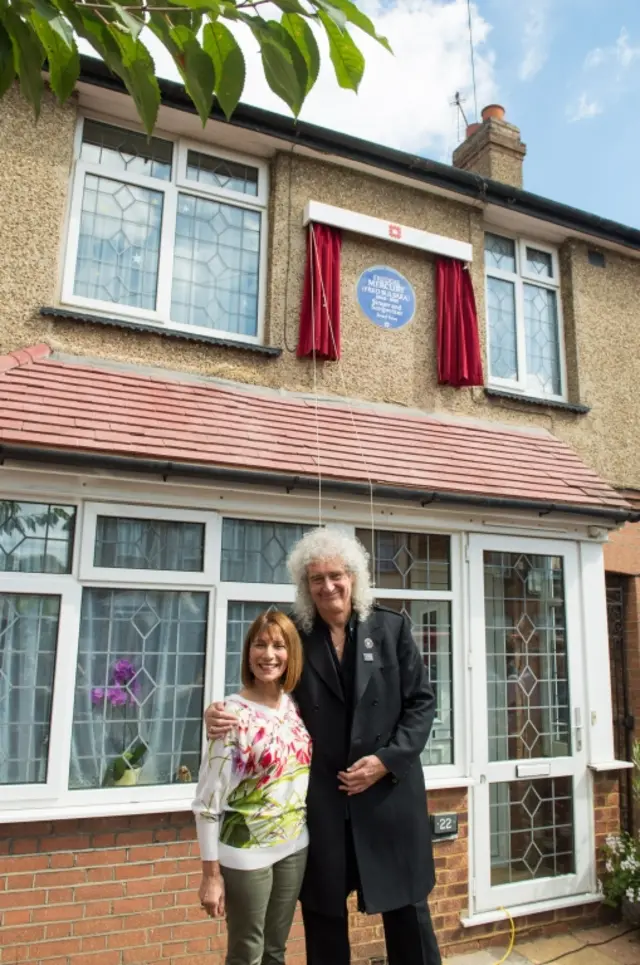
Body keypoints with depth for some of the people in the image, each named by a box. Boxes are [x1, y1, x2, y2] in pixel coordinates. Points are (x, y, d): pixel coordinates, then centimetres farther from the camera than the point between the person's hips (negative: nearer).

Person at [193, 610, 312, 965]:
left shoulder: (295, 706, -1)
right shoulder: (233, 714, -18)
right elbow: (207, 799, -15)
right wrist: (211, 873, -13)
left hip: (294, 846, 5)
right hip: (246, 852, -5)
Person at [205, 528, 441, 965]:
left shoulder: (392, 627, -1)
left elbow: (422, 702, 0)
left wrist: (387, 760, -11)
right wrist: (223, 715, -15)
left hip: (389, 793, 0)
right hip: (321, 799, 1)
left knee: (406, 908, 13)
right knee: (323, 914, 14)